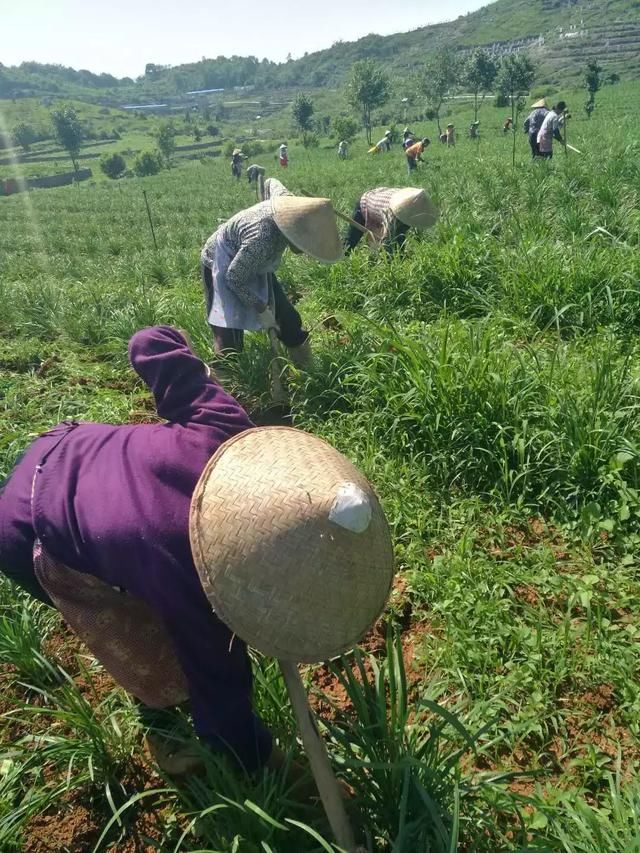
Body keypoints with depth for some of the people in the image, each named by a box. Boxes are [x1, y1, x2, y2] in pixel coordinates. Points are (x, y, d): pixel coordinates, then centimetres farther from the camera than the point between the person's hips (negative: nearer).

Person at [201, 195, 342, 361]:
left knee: (289, 319, 9)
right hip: (223, 268, -8)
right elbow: (234, 278, -28)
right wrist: (261, 309, -19)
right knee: (229, 343, -15)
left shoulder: (288, 208, -19)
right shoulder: (261, 239, -44)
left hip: (253, 265, 8)